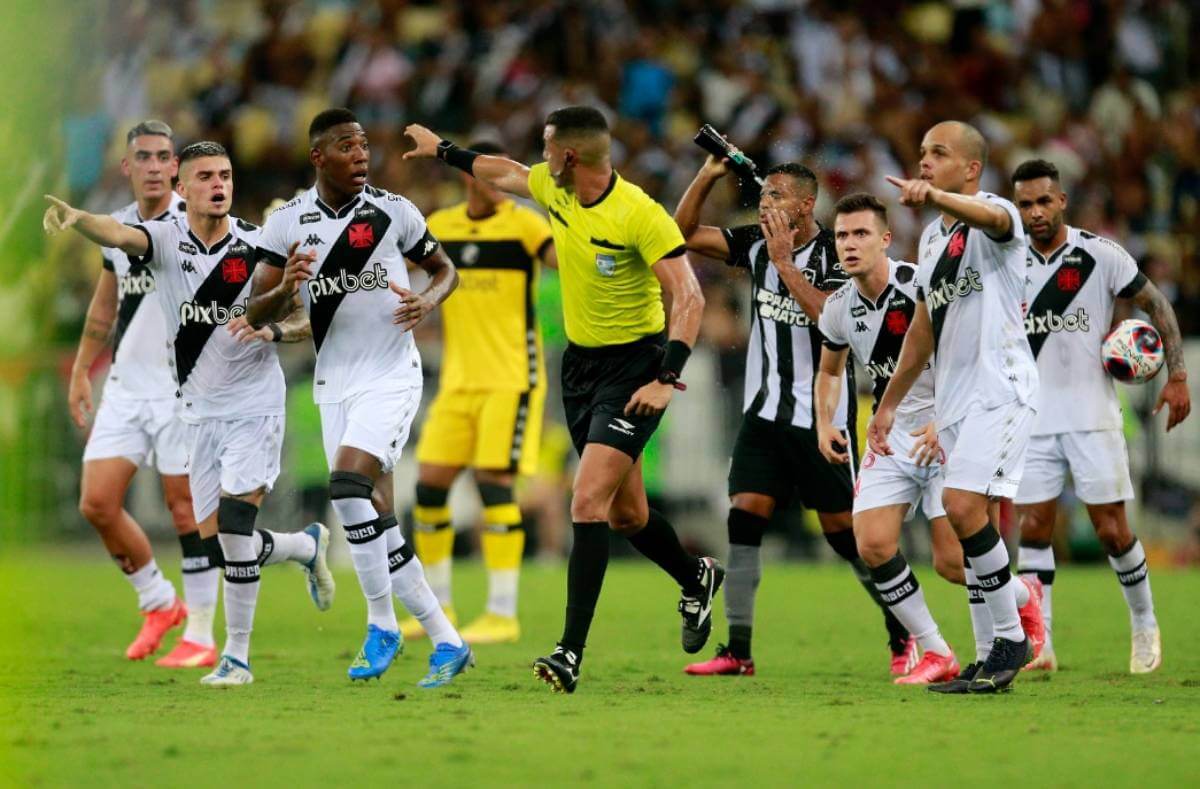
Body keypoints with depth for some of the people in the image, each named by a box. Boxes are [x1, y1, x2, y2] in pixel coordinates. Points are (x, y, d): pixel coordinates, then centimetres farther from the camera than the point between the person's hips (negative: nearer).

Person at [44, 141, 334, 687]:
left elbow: (305, 322, 2)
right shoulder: (166, 239, -4)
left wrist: (273, 329, -21)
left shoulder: (259, 246, -5)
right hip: (200, 412, 3)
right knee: (218, 545, 5)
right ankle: (308, 546, 35)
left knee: (233, 531, -17)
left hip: (254, 407, -3)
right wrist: (75, 218, -50)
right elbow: (119, 236, -28)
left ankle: (237, 656, -4)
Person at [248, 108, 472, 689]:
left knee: (349, 482, -24)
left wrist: (428, 302, -11)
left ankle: (382, 623, -10)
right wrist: (285, 288, -20)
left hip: (390, 375, -4)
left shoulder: (393, 211, -3)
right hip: (334, 384, 4)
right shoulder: (287, 223, 1)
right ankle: (446, 642, 11)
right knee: (377, 521, 1)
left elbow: (444, 269, 10)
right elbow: (255, 314, 2)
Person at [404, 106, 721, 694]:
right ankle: (697, 579, 42)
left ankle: (571, 652, -21)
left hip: (634, 365, -8)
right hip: (581, 362, 8)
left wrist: (667, 380, -32)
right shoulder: (554, 188, 0)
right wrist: (442, 150, 36)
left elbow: (689, 297, -24)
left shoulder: (639, 214, -22)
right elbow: (505, 173, 24)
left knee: (588, 501, -19)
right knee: (625, 515, 14)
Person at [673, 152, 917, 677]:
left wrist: (785, 262, -24)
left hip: (822, 414, -5)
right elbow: (683, 233, 5)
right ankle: (738, 650, -5)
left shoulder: (834, 254, -11)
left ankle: (903, 636, 15)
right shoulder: (756, 243, 5)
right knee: (744, 516, -7)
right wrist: (708, 175, -7)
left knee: (844, 529, -1)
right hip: (765, 411, 5)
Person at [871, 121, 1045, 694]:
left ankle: (1010, 636, -6)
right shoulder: (931, 238, 19)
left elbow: (986, 216, -34)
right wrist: (889, 404, 28)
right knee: (976, 529, 6)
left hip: (1001, 389, -8)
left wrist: (934, 196, -55)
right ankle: (996, 652, 12)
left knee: (963, 507, -19)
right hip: (954, 397, 8)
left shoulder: (996, 215, -7)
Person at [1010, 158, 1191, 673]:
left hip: (1093, 416, -3)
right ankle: (1038, 645, -2)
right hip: (1033, 418, 3)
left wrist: (1177, 375, -5)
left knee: (1112, 531, -2)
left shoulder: (1100, 255, -6)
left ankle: (1145, 625, 18)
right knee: (1032, 527, -4)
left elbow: (1157, 305, 2)